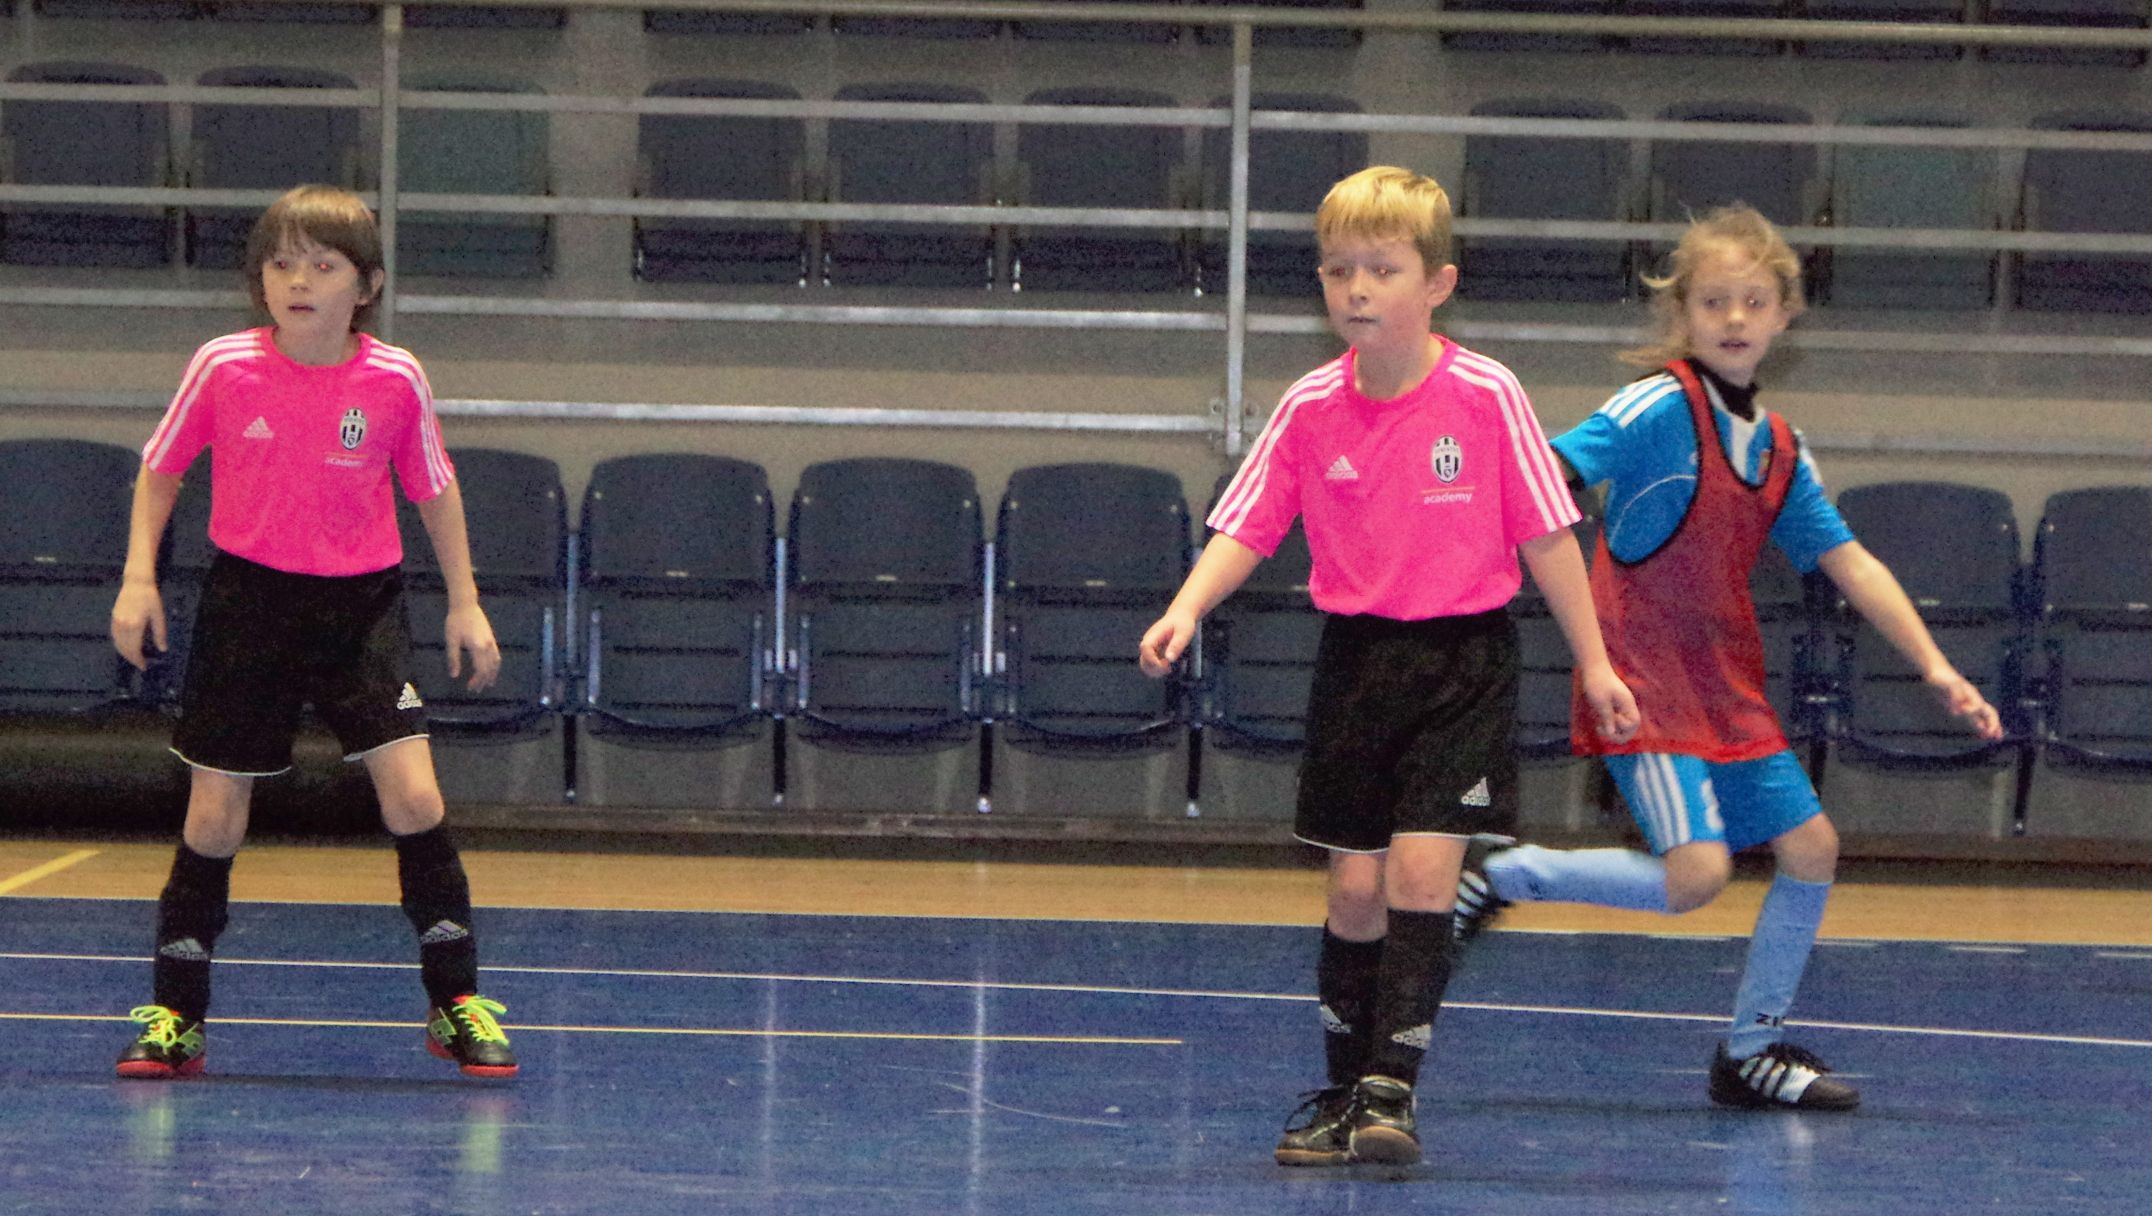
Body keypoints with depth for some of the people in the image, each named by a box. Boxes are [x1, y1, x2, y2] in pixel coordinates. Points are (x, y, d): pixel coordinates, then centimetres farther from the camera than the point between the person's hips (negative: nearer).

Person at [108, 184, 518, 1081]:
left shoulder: (395, 380, -8)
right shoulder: (223, 368, -8)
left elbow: (435, 489, 8)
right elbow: (160, 469, 7)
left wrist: (465, 604, 8)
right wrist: (139, 579, -1)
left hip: (360, 604, 0)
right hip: (247, 603, 0)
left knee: (412, 796, -12)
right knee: (214, 815, 2)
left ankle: (455, 1004, 2)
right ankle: (174, 1017, 15)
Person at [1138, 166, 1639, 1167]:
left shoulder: (1486, 398, -10)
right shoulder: (1311, 409, -3)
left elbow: (1544, 533, -2)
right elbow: (1245, 529, 0)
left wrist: (1593, 663, 1)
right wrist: (1186, 610, -19)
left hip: (1463, 661, -3)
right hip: (1356, 660, 3)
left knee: (1422, 868, -12)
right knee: (1356, 885, 5)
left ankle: (1392, 1088, -9)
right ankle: (1344, 1094, 18)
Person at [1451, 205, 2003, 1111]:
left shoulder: (1779, 449, 10)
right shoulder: (1661, 406, -12)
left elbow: (1850, 565, 15)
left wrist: (1936, 670, 12)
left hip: (1726, 688, 8)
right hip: (1641, 682, -8)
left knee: (1811, 848, 6)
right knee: (1695, 874, -20)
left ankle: (1754, 1050, 20)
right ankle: (1501, 875, -1)